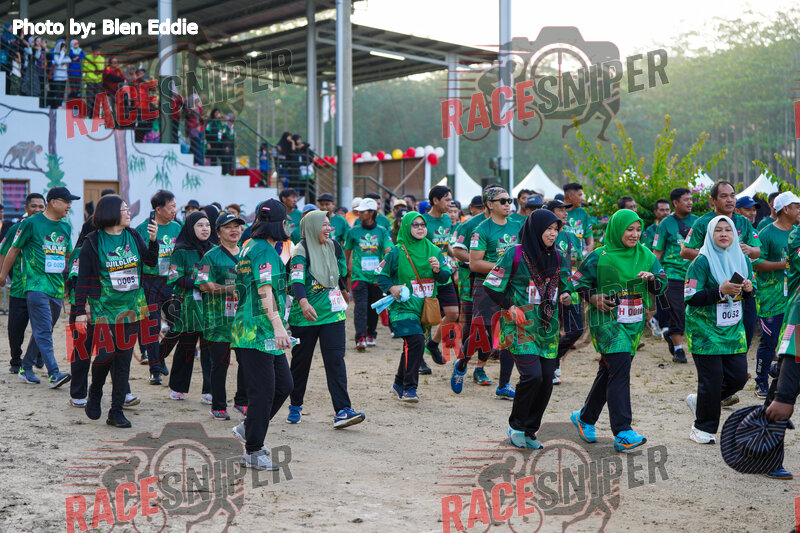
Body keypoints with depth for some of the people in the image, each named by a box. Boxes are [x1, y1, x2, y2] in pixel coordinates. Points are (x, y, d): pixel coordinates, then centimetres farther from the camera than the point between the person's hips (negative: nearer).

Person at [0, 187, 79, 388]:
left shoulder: (65, 227, 13)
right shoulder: (31, 223, -5)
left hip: (57, 287, 7)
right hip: (37, 286, -7)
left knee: (42, 331, 12)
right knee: (43, 332, -12)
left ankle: (26, 368, 24)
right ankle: (54, 374, -18)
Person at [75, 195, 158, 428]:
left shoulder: (133, 236, 6)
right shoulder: (93, 242, -5)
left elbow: (151, 261, 9)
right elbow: (83, 278, -4)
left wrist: (153, 241, -8)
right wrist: (80, 309, -8)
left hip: (131, 308, 4)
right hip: (104, 307, -4)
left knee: (124, 358, 5)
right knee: (105, 353, -12)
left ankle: (116, 411, 13)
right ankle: (94, 393, 20)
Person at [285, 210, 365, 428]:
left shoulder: (333, 246, 6)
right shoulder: (301, 251, -11)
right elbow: (297, 280, -26)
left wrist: (344, 291, 35)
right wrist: (303, 303, -41)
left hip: (333, 314, 3)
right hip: (305, 316, -3)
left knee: (336, 359, -7)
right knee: (301, 361, 9)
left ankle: (342, 410, -13)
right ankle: (295, 406, 26)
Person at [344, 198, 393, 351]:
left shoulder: (382, 231, 4)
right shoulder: (353, 232, 5)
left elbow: (389, 251, -6)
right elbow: (347, 252, 17)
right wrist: (346, 268, 22)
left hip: (377, 276, 1)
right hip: (359, 275, -1)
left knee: (373, 307, 12)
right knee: (360, 306, -14)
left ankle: (371, 335, 29)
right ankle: (360, 338, -20)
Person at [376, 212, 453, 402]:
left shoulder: (433, 251, 7)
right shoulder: (397, 252, -5)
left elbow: (445, 278, 6)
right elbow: (380, 274, 4)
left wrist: (438, 270, -15)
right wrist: (391, 288, -13)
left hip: (426, 307, 5)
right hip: (403, 306, -5)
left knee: (411, 348, 13)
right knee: (415, 342, -21)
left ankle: (399, 384, 31)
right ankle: (409, 388, -12)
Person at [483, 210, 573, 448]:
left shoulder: (558, 258, 9)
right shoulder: (515, 255, -8)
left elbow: (567, 286, 19)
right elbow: (491, 287, -4)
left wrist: (567, 296, -3)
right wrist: (510, 308, -10)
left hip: (548, 328, 6)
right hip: (521, 328, -6)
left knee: (547, 379, 1)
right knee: (532, 375, -17)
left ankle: (529, 432, 17)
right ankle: (516, 427, 5)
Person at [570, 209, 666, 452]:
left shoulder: (645, 255, 8)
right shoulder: (599, 256, -5)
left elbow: (661, 285, 10)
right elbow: (578, 282, 2)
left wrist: (652, 278, -12)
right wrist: (593, 298, -14)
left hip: (634, 322, 6)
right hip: (607, 320, -6)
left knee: (609, 372, 14)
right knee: (620, 369, -17)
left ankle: (585, 418, 33)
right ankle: (622, 433, -17)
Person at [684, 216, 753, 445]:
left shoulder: (742, 260, 8)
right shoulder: (702, 262, -11)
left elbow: (748, 294, 19)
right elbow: (690, 297, -16)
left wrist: (748, 289, -5)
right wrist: (720, 291, -24)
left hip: (733, 329, 6)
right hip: (705, 329, -6)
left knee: (738, 377, 3)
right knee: (711, 380, -5)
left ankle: (699, 400, 28)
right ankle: (703, 428, 12)